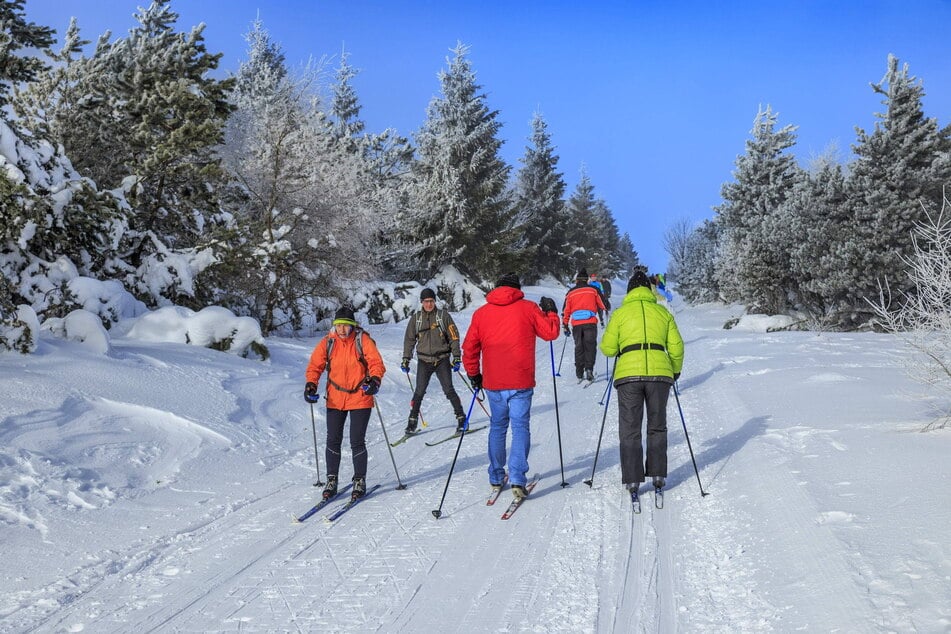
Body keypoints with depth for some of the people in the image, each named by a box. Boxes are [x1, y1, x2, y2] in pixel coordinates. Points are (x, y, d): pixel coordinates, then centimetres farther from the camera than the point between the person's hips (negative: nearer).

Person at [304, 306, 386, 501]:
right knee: (333, 441, 5)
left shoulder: (362, 340, -8)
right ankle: (331, 481, 17)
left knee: (357, 441, -2)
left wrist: (374, 379, -31)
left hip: (360, 398, -3)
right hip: (335, 399, 3)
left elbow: (376, 363, -12)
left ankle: (360, 481, 13)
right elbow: (315, 365, 2)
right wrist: (311, 385, -14)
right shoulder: (327, 343, -1)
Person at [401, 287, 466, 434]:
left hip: (442, 360, -2)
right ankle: (412, 421, 10)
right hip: (424, 361, 2)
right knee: (419, 392, -1)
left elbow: (454, 337, 2)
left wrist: (456, 357, -4)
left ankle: (461, 418, 3)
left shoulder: (444, 316, 0)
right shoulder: (416, 318, 6)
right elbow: (409, 339, 13)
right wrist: (406, 359, 9)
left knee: (449, 390, -6)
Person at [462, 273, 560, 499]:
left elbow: (469, 347, 6)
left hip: (492, 383, 3)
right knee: (520, 427, 0)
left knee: (497, 427, 17)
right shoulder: (527, 308, -1)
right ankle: (517, 479, -12)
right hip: (520, 382, -3)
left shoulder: (481, 313, 5)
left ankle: (496, 477, 22)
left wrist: (474, 374, 18)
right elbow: (550, 332, 1)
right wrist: (551, 312, 19)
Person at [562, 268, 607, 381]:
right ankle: (589, 368, -16)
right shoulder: (593, 290, 6)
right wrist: (602, 320, 27)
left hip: (576, 324, 2)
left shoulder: (571, 292, 11)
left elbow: (565, 310, 12)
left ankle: (579, 372, 10)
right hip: (590, 322, -2)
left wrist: (565, 326, 20)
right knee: (590, 346, 1)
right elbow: (601, 306, 12)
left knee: (579, 347, 12)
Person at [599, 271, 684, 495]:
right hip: (659, 372, 2)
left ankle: (632, 479, 5)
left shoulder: (620, 313, 8)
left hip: (628, 373, -1)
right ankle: (657, 474, 17)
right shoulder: (663, 312, 13)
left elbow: (608, 348, 6)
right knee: (657, 426, 16)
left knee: (630, 429, 6)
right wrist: (676, 370, 27)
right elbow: (676, 347, 11)